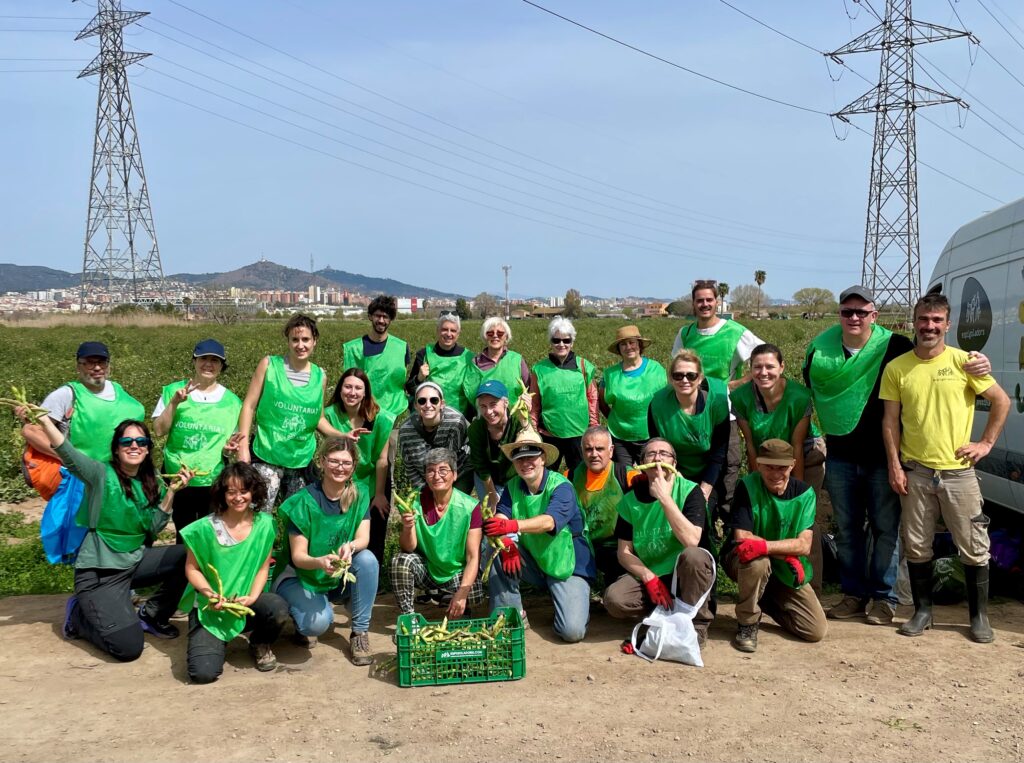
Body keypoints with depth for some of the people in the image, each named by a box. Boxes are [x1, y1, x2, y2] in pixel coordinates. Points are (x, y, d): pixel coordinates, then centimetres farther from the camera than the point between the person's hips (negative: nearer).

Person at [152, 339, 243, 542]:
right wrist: (174, 402, -18)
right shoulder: (173, 391, -1)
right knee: (184, 536, 13)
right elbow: (159, 430, -7)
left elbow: (233, 441, 8)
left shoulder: (231, 401, 2)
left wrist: (229, 447, -14)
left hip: (214, 481, 0)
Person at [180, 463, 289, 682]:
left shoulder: (264, 524, -4)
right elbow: (192, 569, -3)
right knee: (203, 673, -21)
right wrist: (209, 593, -21)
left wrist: (252, 597, -15)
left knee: (278, 608, -33)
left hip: (247, 603, 2)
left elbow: (263, 567, 1)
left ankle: (259, 644, 5)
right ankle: (218, 641, 18)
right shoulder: (205, 528, -11)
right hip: (210, 607, -2)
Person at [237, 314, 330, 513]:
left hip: (301, 459, 3)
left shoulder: (320, 376, 5)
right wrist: (243, 446, -11)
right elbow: (249, 406, -3)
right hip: (267, 456, -3)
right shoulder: (269, 365, -3)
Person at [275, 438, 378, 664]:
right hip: (302, 578, -4)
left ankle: (360, 633, -13)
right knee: (318, 623, -33)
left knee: (368, 559, -27)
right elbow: (297, 556, -19)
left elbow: (363, 538, -16)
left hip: (342, 578, 4)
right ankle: (304, 621, 6)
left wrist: (350, 547, -40)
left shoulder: (359, 496, -6)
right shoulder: (304, 501, -18)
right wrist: (320, 562, -41)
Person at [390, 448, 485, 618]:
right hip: (425, 569, 1)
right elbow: (409, 548, -12)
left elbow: (473, 557, -17)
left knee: (475, 594, -30)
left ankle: (461, 610, 7)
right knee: (401, 560, -27)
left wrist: (461, 594, -29)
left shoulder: (470, 507, -16)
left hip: (458, 571, -1)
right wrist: (407, 528, -34)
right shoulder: (416, 501, -9)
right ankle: (407, 616, -10)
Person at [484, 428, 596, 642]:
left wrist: (512, 525, -55)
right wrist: (506, 543, -38)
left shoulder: (561, 487, -20)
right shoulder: (513, 486, -2)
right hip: (533, 562, 4)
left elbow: (549, 521, -38)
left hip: (566, 566, -4)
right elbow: (500, 518, -16)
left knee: (572, 631, -20)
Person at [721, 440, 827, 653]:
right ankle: (747, 623, -14)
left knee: (817, 631, -7)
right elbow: (742, 537, -25)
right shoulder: (747, 486, -19)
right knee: (758, 561, -40)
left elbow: (804, 545, -20)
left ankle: (767, 602, 21)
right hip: (742, 561, -3)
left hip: (787, 571, 3)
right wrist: (787, 553, -27)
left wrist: (765, 546, -37)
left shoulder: (804, 493, -10)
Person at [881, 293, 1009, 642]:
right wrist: (895, 466, -4)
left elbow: (1002, 402, 4)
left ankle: (979, 616, 21)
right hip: (915, 472, 1)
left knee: (974, 548, 6)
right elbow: (890, 422, 2)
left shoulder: (963, 362, -4)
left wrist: (986, 443, -2)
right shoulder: (896, 368, 0)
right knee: (916, 547, 8)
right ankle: (922, 611, 24)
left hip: (958, 471, -1)